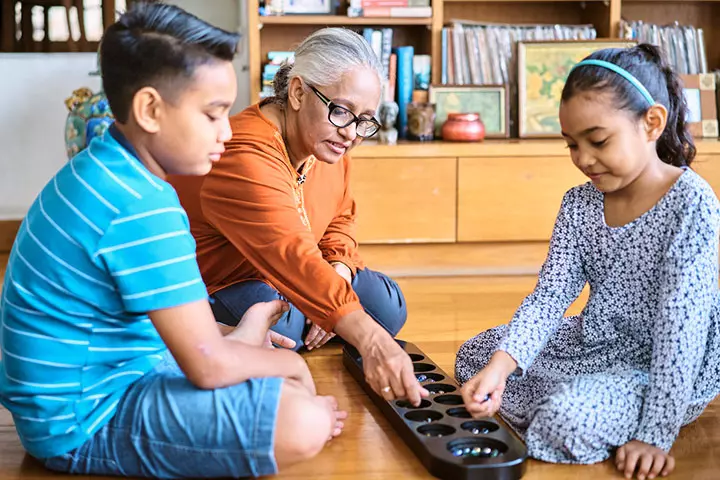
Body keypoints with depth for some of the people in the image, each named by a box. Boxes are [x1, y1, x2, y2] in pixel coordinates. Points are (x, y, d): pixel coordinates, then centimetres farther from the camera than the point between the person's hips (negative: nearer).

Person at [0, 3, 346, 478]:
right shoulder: (142, 208, -27)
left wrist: (232, 338, 10)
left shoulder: (100, 170, 5)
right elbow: (209, 365, -25)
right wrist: (287, 362, -6)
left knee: (289, 379, 19)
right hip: (84, 424, -10)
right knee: (303, 423, -25)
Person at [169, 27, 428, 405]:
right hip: (210, 286, -8)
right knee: (279, 324, -37)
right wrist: (370, 339, -58)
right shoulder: (245, 159, -35)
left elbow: (340, 221, 10)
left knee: (386, 304, -6)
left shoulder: (330, 144, -5)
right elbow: (291, 256, -48)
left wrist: (338, 274, -14)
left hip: (274, 281, 8)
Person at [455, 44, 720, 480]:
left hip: (663, 367, -7)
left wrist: (655, 435, -26)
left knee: (571, 418, -32)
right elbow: (549, 297, -11)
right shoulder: (579, 205, -2)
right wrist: (500, 365, -28)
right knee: (474, 355, 7)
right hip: (597, 345, 7)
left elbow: (680, 326, -25)